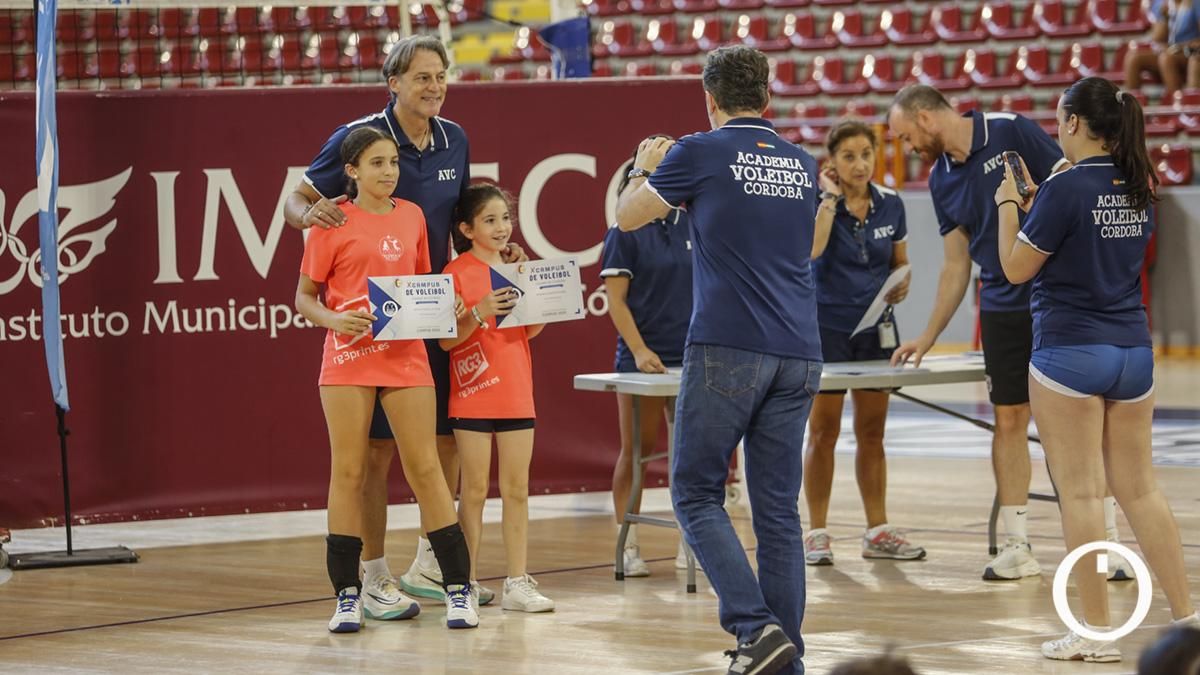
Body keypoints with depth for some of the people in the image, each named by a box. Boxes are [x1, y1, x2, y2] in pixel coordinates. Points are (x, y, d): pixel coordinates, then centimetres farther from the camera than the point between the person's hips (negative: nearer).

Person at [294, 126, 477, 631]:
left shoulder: (412, 217, 10)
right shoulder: (332, 223, -1)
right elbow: (304, 297, 3)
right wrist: (333, 320, -16)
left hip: (406, 356, 2)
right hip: (349, 356, -2)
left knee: (425, 467, 1)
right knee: (348, 472, 0)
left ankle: (458, 588, 5)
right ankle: (347, 595, 6)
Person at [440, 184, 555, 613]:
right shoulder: (457, 273, -6)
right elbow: (447, 340, -10)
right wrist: (479, 313, -25)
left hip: (516, 394, 5)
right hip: (474, 396, -5)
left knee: (517, 490, 5)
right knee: (475, 490, 0)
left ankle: (518, 583, 8)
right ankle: (466, 583, 6)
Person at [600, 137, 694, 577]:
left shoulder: (693, 226, 9)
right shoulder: (626, 233, -4)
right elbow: (616, 299, -7)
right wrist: (639, 350, -16)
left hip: (691, 357, 4)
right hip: (642, 359, -4)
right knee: (636, 451, 1)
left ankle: (691, 545, 11)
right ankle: (628, 546, 6)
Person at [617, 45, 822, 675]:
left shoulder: (699, 154, -2)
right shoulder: (802, 165, 14)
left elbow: (627, 215, 12)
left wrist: (645, 168, 34)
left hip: (727, 351, -5)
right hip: (798, 357, 5)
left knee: (696, 493, 2)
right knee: (778, 507, 7)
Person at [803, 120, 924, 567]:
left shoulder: (890, 204, 2)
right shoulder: (818, 202, -10)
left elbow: (901, 263, 14)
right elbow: (811, 249, -30)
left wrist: (901, 284, -7)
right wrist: (831, 198, -23)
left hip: (875, 329, 4)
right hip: (825, 326, -4)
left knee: (872, 432, 8)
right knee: (823, 432, -2)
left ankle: (878, 531, 13)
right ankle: (816, 534, 4)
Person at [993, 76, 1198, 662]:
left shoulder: (1065, 189, -15)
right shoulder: (1139, 188, 7)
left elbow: (1016, 267, -7)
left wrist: (1008, 204, 6)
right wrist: (1035, 203, 21)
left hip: (1069, 354, -7)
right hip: (1132, 350, 7)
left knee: (1080, 492, -1)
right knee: (1140, 488, 12)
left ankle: (1097, 631, 0)